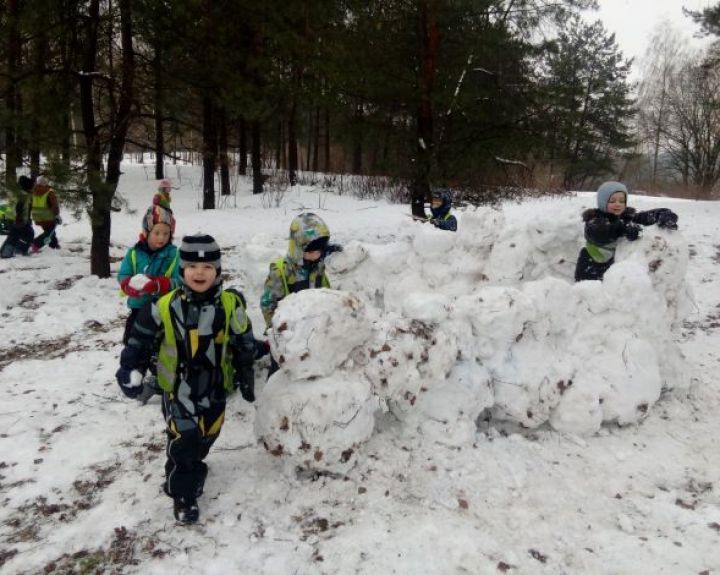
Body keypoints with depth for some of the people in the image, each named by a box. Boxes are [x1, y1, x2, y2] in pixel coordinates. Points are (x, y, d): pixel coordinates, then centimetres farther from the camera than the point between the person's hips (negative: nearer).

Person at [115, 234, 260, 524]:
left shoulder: (230, 305, -9)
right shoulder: (164, 306, -13)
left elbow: (244, 343, 2)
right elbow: (141, 340, -2)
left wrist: (246, 376, 7)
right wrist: (131, 371, -7)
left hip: (215, 388, 3)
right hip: (177, 389, -2)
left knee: (203, 440, 18)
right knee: (182, 442, -4)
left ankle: (182, 474, 46)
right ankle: (183, 494, 18)